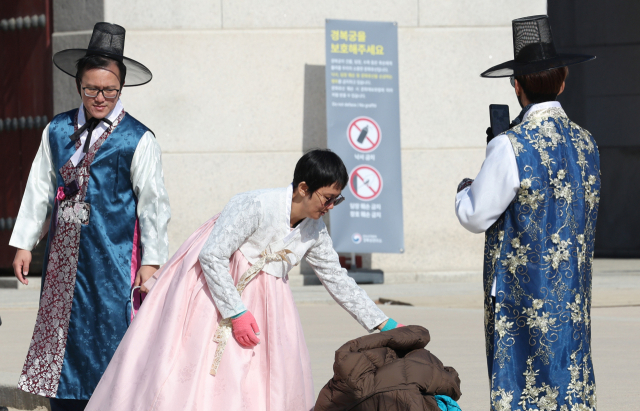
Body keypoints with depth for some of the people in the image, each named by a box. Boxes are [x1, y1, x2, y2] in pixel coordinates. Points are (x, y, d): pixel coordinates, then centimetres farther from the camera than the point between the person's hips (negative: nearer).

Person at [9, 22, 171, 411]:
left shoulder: (138, 140, -4)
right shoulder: (57, 131, 8)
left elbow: (154, 202, -3)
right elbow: (40, 188, 15)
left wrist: (151, 261, -5)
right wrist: (24, 243, 14)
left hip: (113, 255, -4)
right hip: (64, 252, 4)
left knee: (110, 329, -6)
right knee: (60, 328, 5)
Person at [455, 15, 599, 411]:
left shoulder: (512, 147, -15)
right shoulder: (585, 142, 6)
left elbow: (475, 216, -11)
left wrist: (466, 189, 12)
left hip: (522, 294, -6)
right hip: (574, 290, 6)